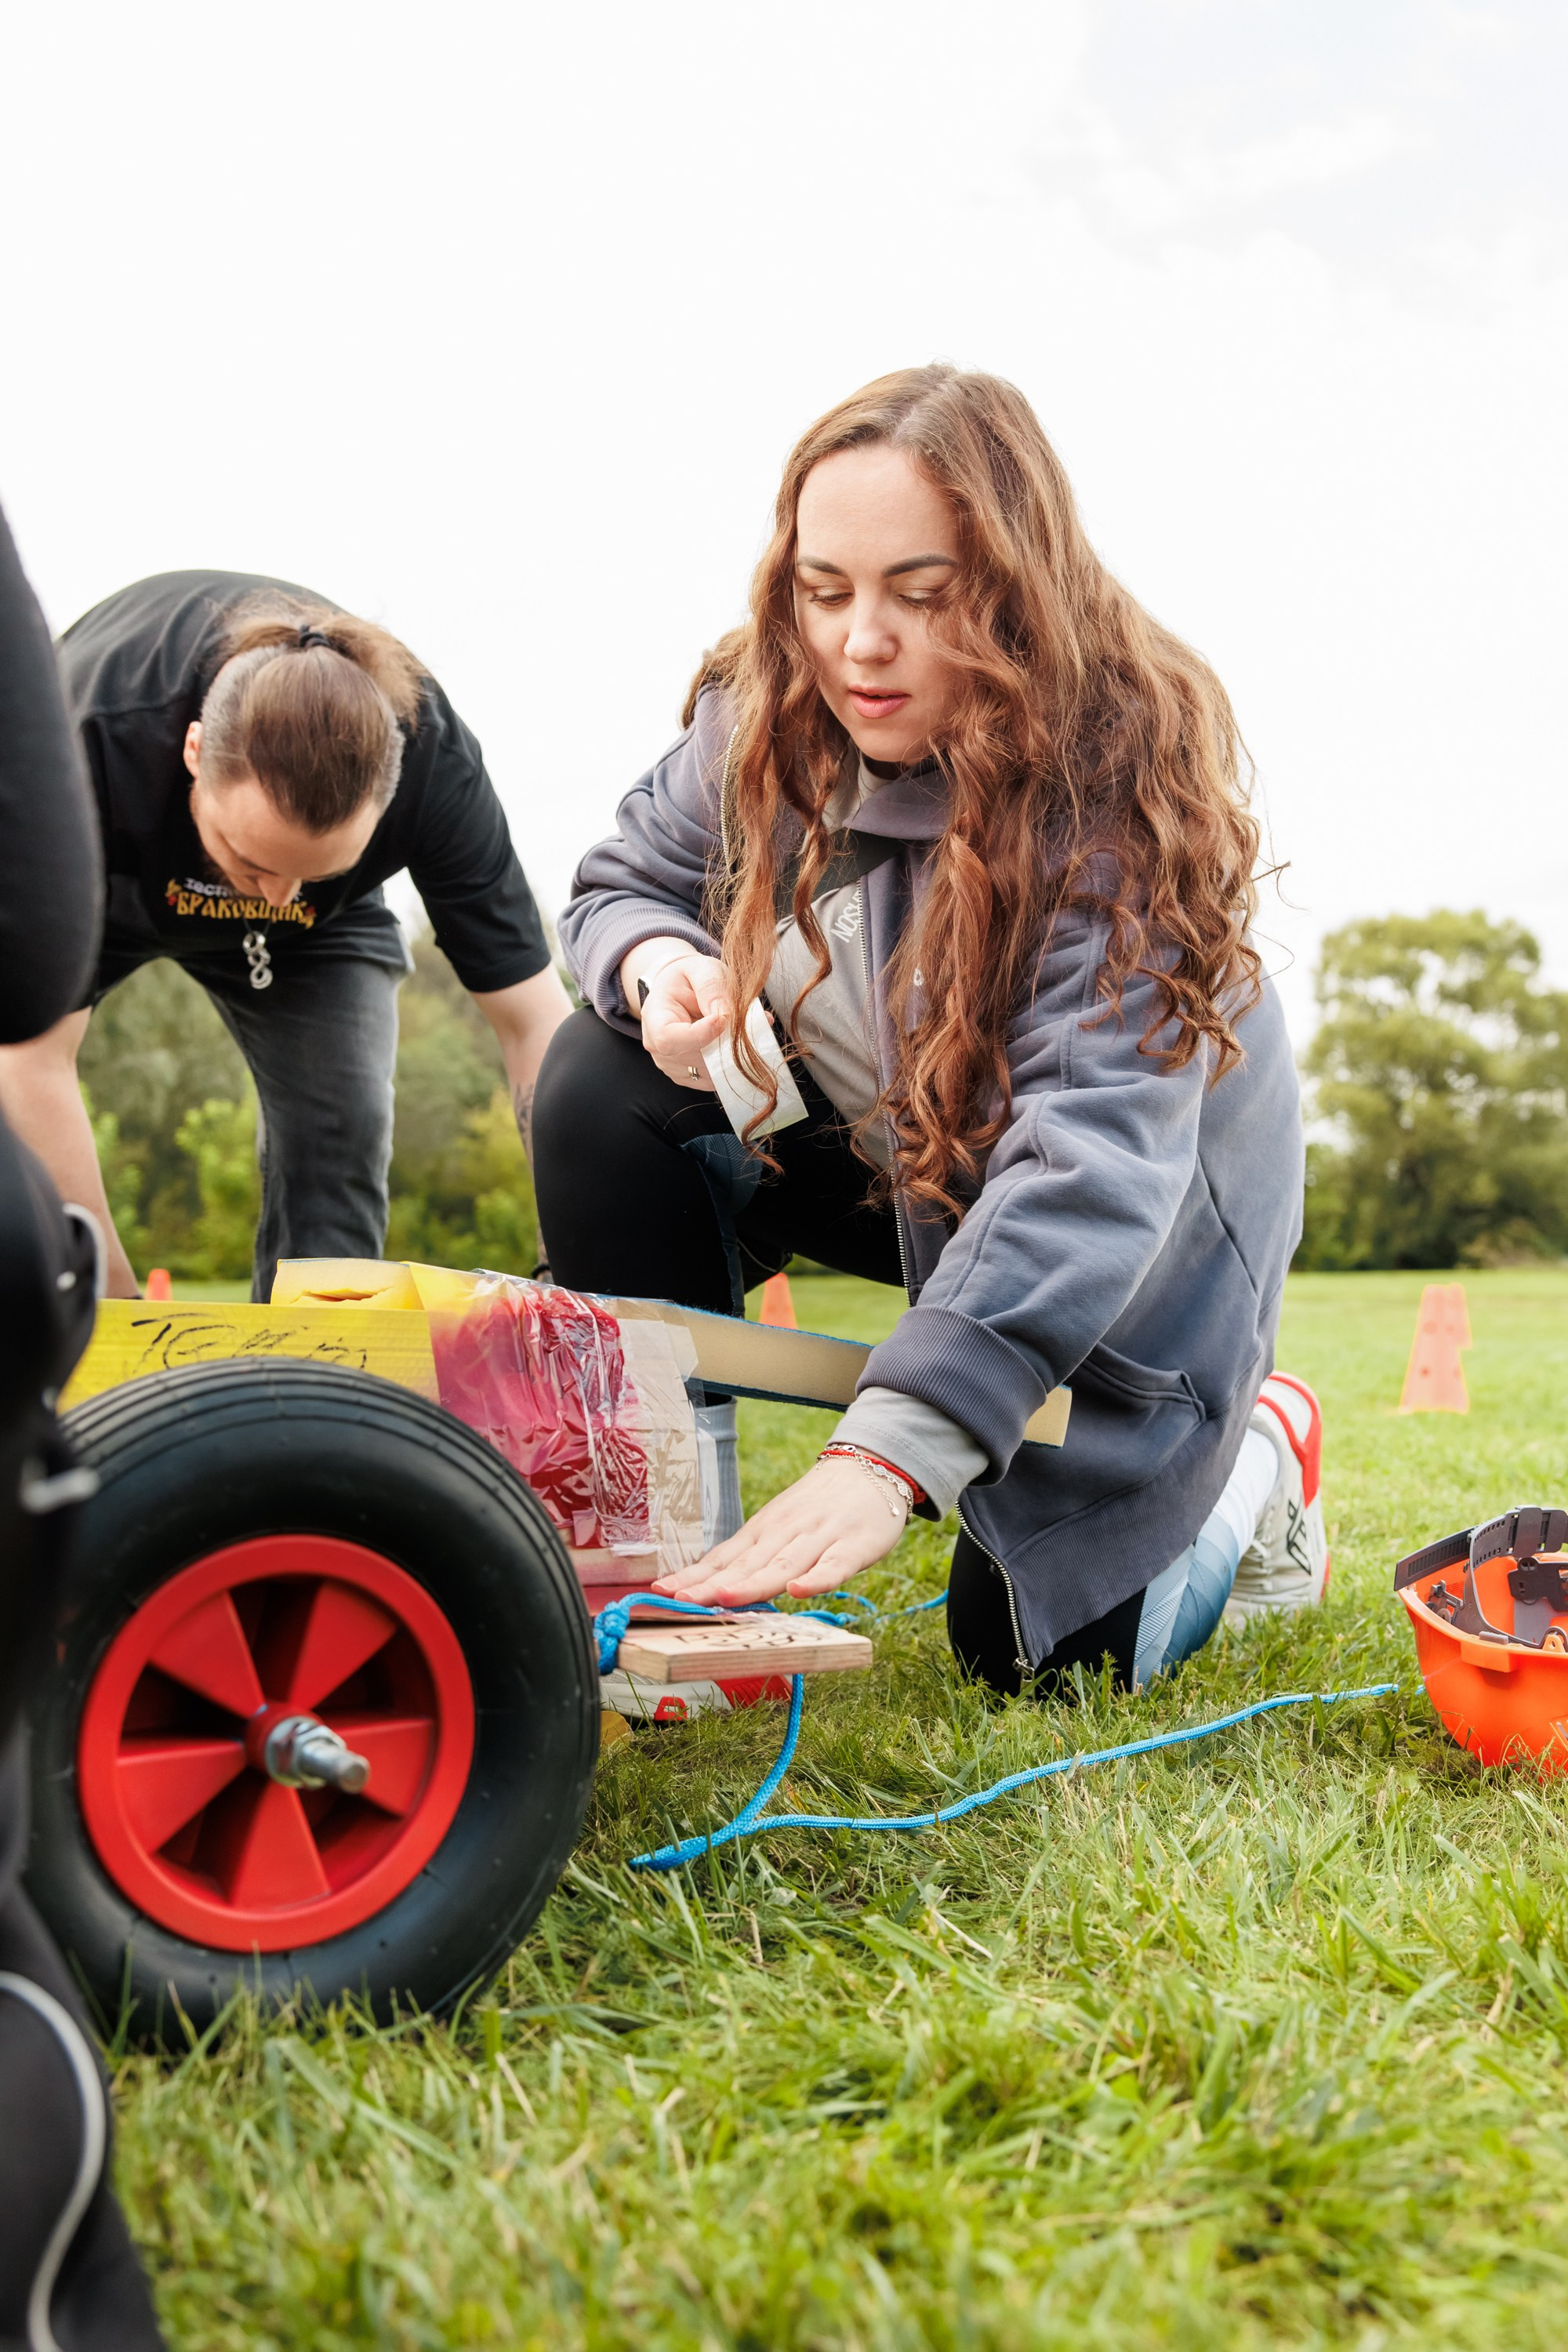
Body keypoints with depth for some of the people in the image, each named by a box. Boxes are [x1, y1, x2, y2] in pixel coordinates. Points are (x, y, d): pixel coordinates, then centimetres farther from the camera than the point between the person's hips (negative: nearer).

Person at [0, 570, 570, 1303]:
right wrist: (112, 1306, -40)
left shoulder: (434, 760, -37)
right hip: (103, 879, -1)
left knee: (341, 1124, -19)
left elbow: (533, 1021, -32)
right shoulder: (88, 746, -44)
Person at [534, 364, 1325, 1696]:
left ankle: (1258, 1456, 22)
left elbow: (1098, 1143, -42)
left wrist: (894, 1443, -54)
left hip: (1135, 1236, -4)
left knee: (1032, 1648, -10)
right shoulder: (764, 716, -15)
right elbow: (621, 882, 2)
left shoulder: (1122, 784, -32)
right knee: (601, 1085, -20)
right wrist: (654, 963, -27)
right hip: (878, 1148, 5)